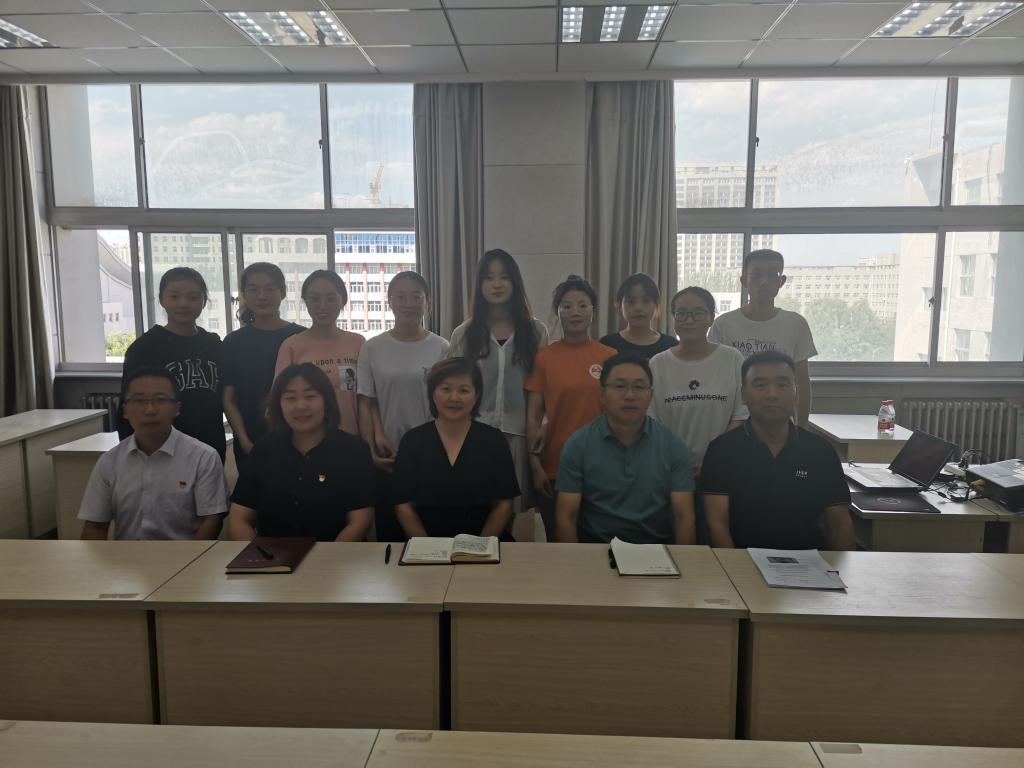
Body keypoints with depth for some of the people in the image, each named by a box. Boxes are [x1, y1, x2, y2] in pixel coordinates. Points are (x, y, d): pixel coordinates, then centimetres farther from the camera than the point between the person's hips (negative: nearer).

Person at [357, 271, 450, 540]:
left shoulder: (441, 348, -2)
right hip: (387, 457, 1)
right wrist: (372, 449, -4)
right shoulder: (372, 348, 1)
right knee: (388, 530, 9)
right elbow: (366, 404, 3)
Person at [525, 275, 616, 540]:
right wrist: (535, 465, -5)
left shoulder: (610, 357, -1)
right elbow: (533, 416, -1)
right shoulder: (544, 358, -3)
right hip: (553, 469, 0)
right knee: (556, 541, 13)